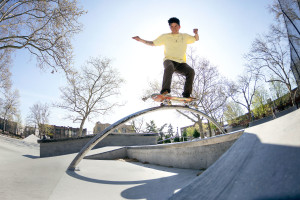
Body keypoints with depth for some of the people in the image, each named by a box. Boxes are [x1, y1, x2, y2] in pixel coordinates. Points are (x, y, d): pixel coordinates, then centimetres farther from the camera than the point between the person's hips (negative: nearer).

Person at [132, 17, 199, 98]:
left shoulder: (185, 36, 21)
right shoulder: (165, 36, 15)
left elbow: (196, 39, 30)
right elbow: (152, 43, 18)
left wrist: (196, 33, 6)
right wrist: (140, 40, 6)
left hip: (181, 63, 3)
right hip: (169, 60, -2)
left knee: (191, 71, -26)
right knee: (169, 67, -39)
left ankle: (186, 95, -22)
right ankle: (165, 90, -47)